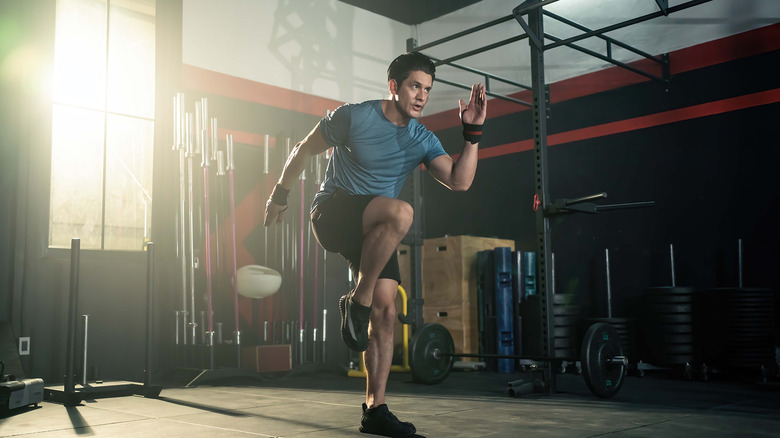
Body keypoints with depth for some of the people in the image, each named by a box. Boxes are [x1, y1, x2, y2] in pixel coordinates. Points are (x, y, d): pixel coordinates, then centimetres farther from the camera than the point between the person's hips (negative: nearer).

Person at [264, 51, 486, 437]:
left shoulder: (422, 140, 3)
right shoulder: (353, 117, -10)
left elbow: (459, 181, -8)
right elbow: (304, 149, 2)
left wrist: (472, 133, -16)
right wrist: (280, 194, 7)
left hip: (374, 231, 6)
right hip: (332, 214, -5)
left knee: (385, 313, -5)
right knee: (401, 212, -36)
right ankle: (357, 302, -21)